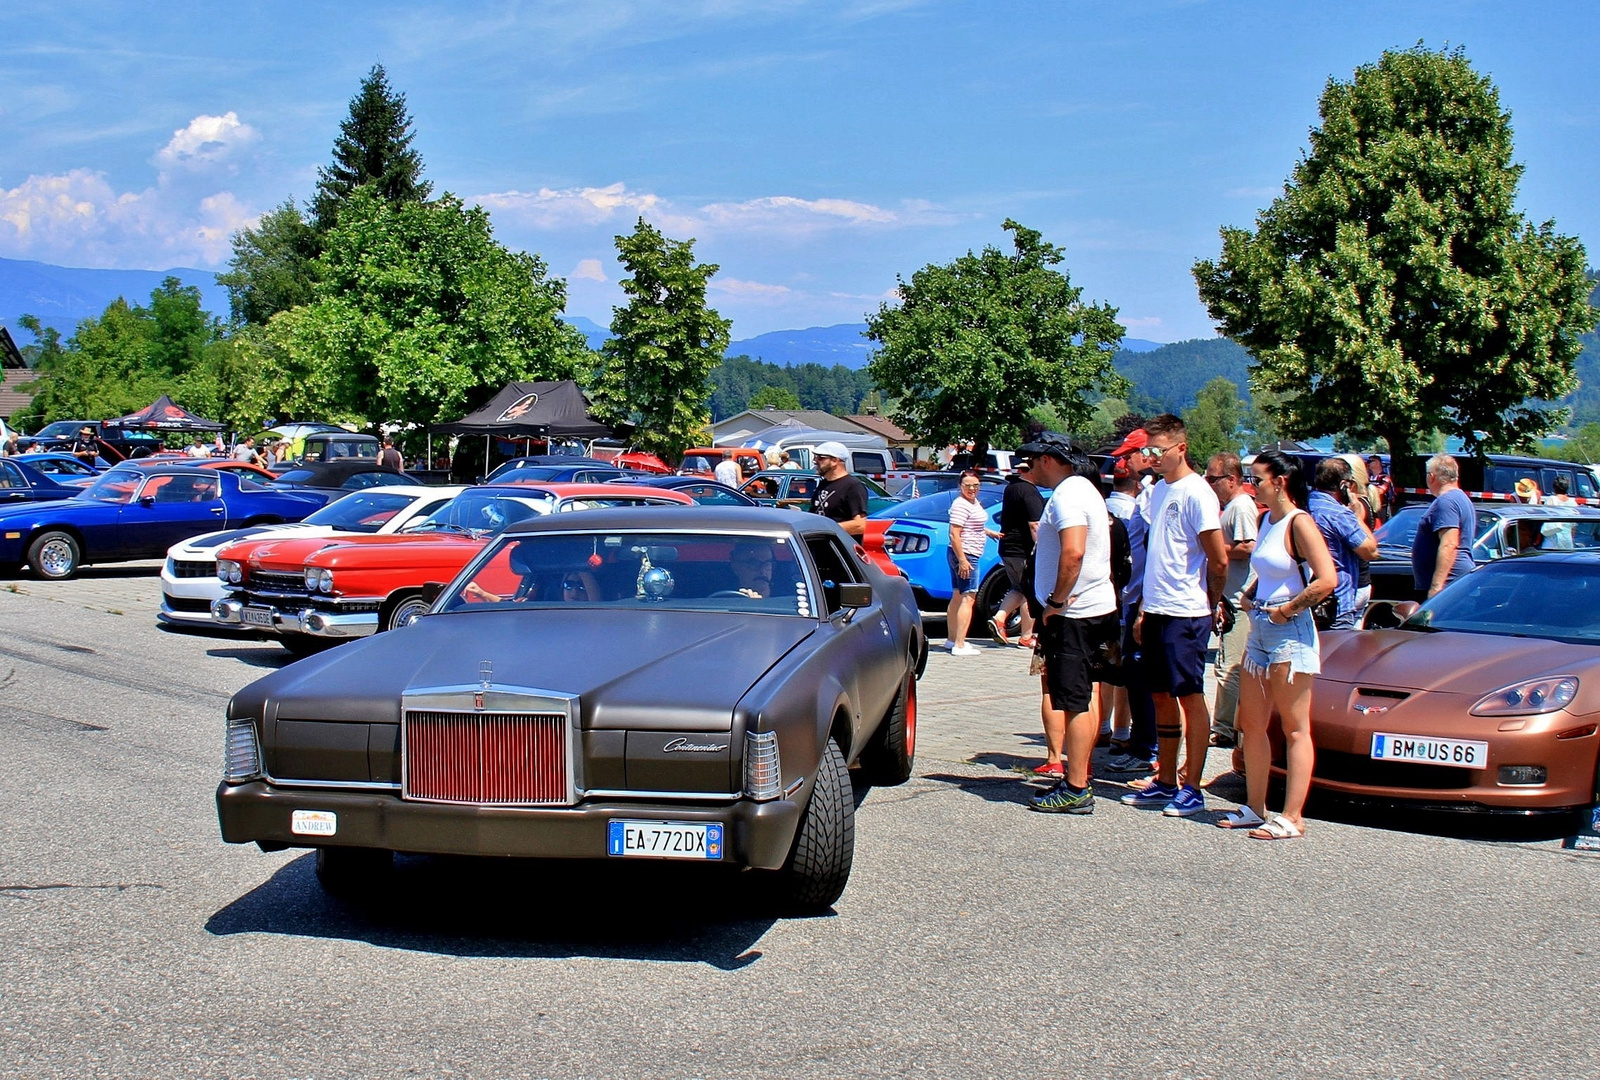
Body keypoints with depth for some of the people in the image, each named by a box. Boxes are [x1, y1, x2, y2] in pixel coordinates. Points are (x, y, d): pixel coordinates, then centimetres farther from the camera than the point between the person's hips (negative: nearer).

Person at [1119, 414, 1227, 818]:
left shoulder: (1196, 493, -12)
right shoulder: (1159, 490, 14)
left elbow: (1219, 561, -13)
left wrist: (1211, 605, -1)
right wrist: (1145, 609, 16)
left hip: (1186, 613, -8)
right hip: (1157, 610, 8)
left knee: (1189, 696, -2)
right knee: (1162, 696, 12)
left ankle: (1192, 788, 4)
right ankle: (1165, 782, 20)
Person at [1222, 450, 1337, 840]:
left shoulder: (1299, 523, -14)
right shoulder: (1269, 520, 12)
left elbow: (1327, 579, -24)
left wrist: (1286, 609, -16)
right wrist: (1249, 596, 10)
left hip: (1289, 633, -9)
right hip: (1261, 631, 9)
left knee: (1294, 729, -3)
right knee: (1251, 724, 12)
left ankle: (1292, 818, 0)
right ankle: (1255, 808, 20)